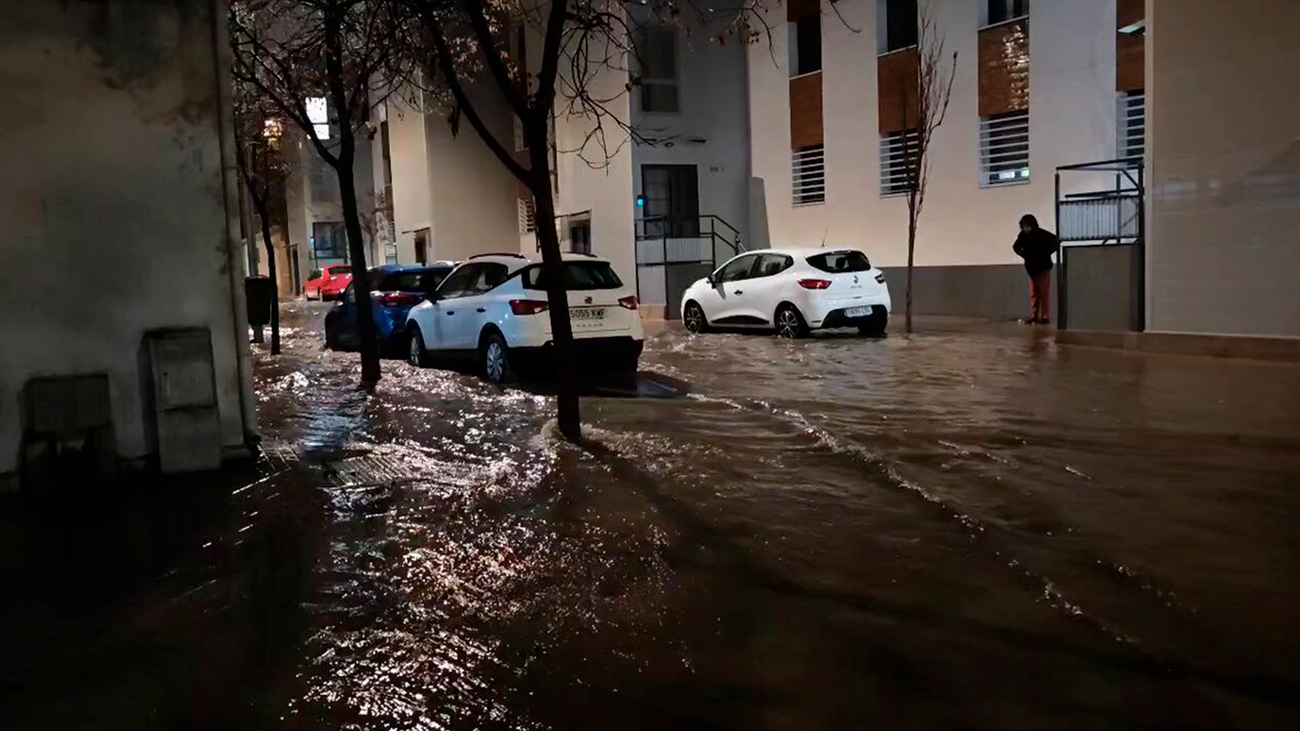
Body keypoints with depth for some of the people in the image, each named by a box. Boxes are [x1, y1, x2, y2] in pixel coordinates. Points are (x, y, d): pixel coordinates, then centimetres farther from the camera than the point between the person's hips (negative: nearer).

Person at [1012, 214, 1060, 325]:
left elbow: (1057, 242, -15)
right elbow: (1016, 247, 15)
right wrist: (1025, 255, 3)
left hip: (1043, 268, -5)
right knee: (1033, 294, 7)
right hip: (1032, 269, 5)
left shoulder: (1042, 234, -17)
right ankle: (1034, 316, 11)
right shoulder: (1023, 236, -3)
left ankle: (1045, 317, -4)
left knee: (1044, 293, -5)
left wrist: (1046, 254, -12)